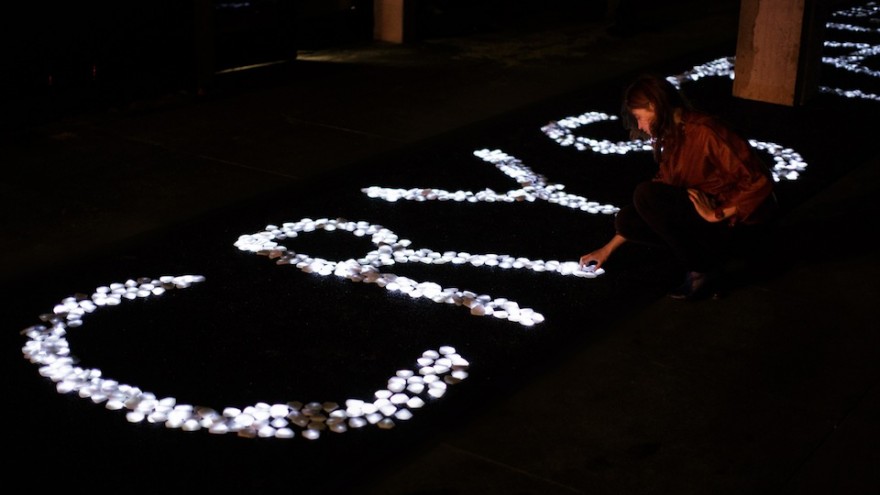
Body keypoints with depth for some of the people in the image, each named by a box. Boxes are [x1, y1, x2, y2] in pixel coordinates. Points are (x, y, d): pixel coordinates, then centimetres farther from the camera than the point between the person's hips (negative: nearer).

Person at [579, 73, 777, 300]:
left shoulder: (704, 132, -22)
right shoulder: (672, 137, 6)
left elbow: (758, 183, -25)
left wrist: (717, 215, -23)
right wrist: (609, 248, 11)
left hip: (741, 212, -8)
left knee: (646, 196, -23)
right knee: (627, 218, -4)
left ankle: (704, 270, -12)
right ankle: (713, 245, 3)